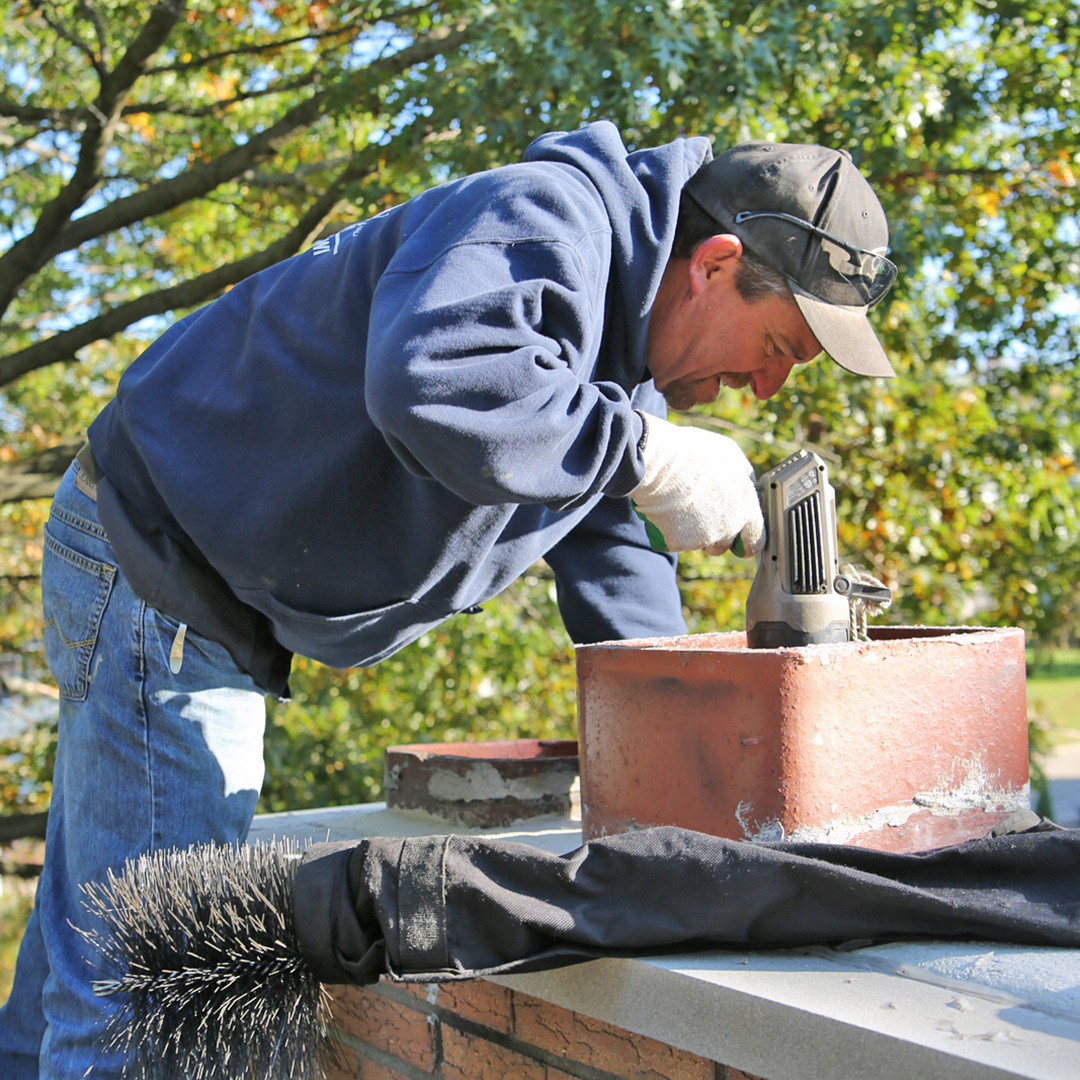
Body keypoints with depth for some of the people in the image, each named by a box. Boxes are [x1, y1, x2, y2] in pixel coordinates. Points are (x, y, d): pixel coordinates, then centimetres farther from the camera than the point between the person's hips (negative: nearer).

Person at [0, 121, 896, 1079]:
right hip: (156, 567, -10)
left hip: (209, 612, 10)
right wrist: (651, 455, -34)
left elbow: (605, 539, 12)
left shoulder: (626, 336, 10)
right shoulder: (543, 221, -22)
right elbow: (432, 385, -43)